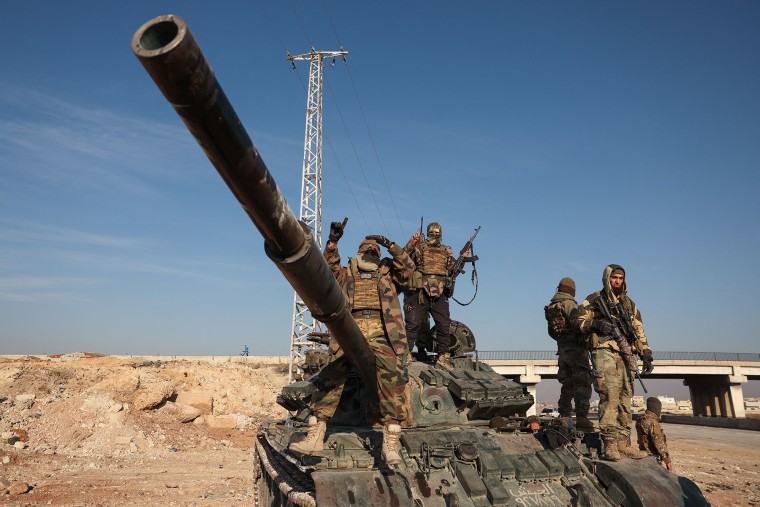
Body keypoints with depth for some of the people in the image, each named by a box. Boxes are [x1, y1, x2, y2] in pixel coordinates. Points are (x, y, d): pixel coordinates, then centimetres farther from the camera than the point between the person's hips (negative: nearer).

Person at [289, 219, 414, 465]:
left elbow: (408, 267, 10)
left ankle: (391, 444, -11)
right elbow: (329, 266, 8)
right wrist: (333, 241, -6)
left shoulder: (387, 273, 24)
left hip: (381, 332, -1)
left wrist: (390, 245, 1)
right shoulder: (346, 274, 24)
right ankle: (315, 435, -2)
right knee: (330, 377, -9)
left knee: (391, 380, -16)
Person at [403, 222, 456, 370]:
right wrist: (411, 243, -21)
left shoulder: (447, 251, 18)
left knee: (444, 326, 1)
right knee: (413, 325, -4)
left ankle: (443, 358, 9)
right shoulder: (419, 247, 7)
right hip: (420, 292, -3)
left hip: (440, 295, 3)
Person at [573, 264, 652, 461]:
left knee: (625, 398, 5)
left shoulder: (629, 303, 20)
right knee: (610, 396, -14)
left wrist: (646, 354, 11)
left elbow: (639, 330, 20)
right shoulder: (595, 300, 6)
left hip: (626, 354, 6)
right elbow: (577, 321, 0)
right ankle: (610, 444, -13)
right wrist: (596, 323, -17)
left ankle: (623, 443, 10)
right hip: (604, 352, -6)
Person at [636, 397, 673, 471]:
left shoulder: (642, 419, 9)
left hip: (645, 455, 9)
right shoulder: (652, 423, -21)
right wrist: (667, 460, -18)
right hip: (653, 457, -9)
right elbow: (659, 443, -23)